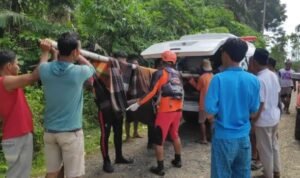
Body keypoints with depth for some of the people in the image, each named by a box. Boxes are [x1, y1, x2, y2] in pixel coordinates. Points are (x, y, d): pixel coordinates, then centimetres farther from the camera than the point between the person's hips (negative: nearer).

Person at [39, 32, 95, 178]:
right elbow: (91, 68, 9)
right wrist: (78, 56, 13)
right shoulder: (78, 72, -16)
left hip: (49, 130, 5)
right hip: (71, 132, -5)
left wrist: (56, 53, 25)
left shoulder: (45, 69, -5)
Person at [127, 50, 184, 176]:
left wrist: (138, 104, -12)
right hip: (177, 109, 7)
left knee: (159, 139, 3)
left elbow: (152, 92, -14)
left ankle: (160, 168, 7)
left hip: (165, 110, -7)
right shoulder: (177, 74, 12)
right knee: (175, 135, 23)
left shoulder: (161, 73, -8)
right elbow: (181, 91, 14)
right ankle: (178, 160, 35)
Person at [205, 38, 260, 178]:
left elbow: (210, 114, -17)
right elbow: (253, 113, 5)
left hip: (224, 138, -4)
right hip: (243, 137, 5)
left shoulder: (219, 79, -17)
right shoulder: (253, 80, -2)